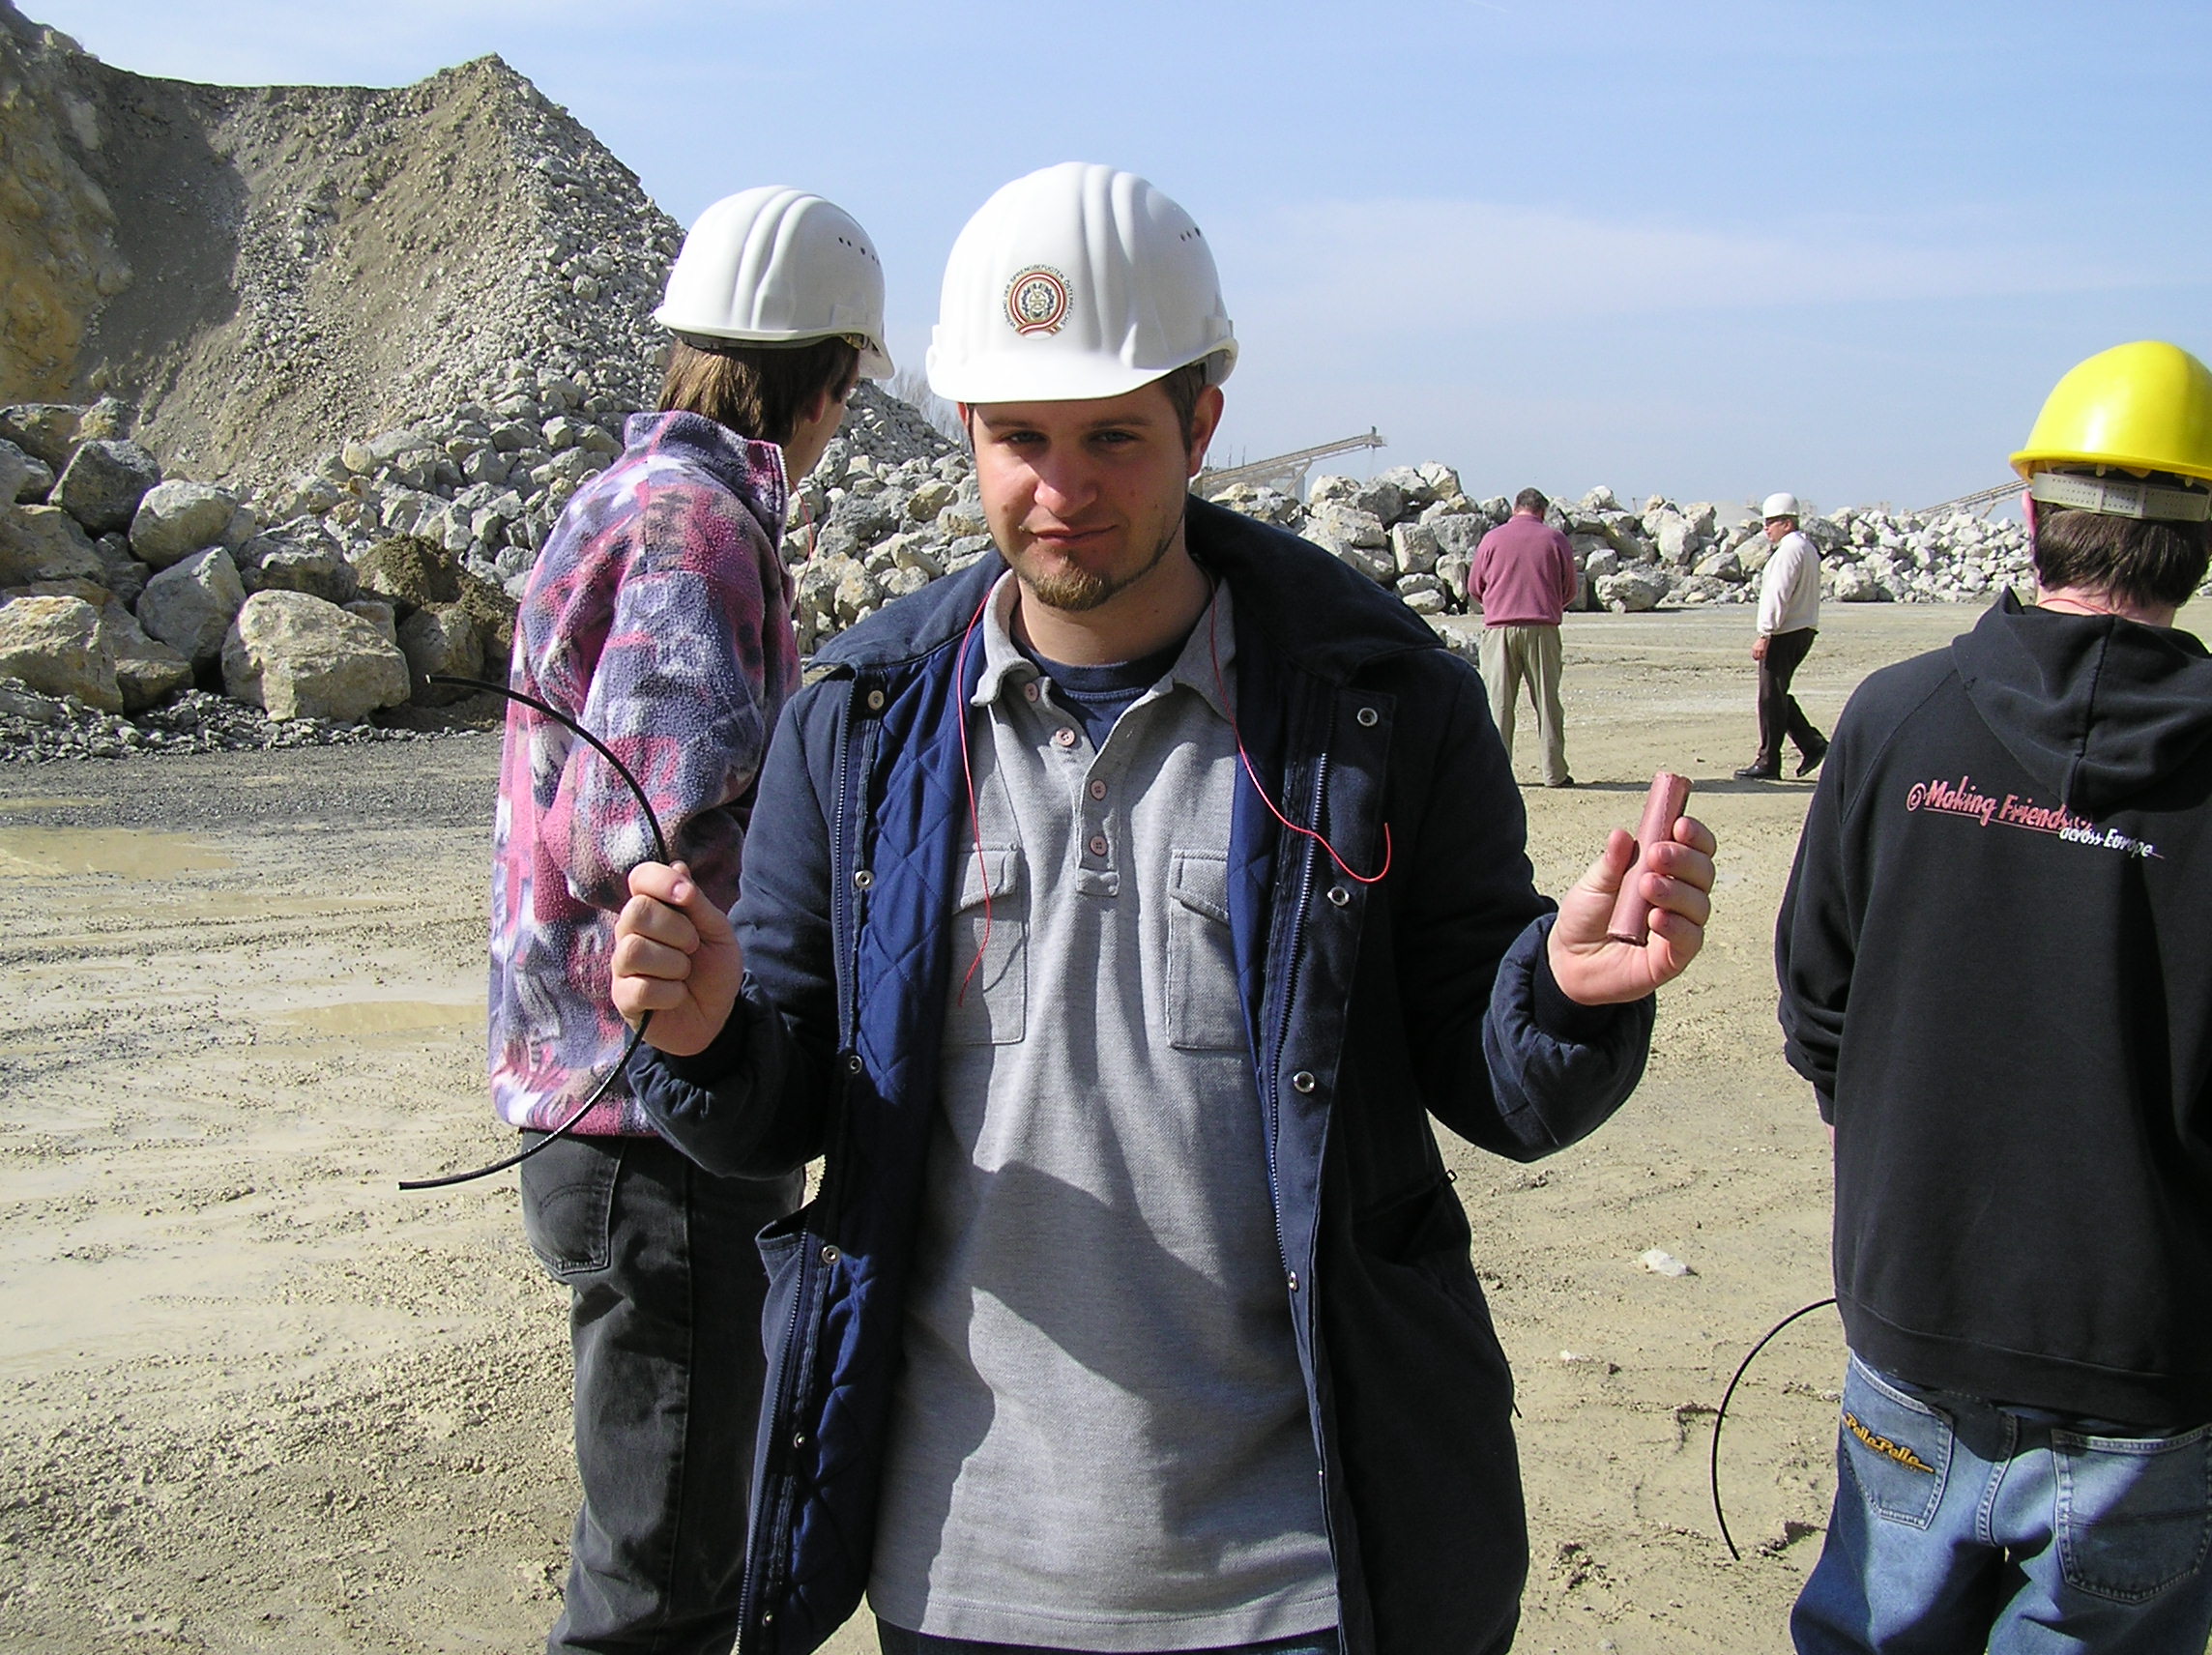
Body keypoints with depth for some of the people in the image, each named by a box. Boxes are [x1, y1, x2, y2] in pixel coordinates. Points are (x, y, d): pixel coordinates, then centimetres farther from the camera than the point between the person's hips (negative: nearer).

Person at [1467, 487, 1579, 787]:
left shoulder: (1492, 538, 4)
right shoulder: (1555, 539, 4)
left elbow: (1474, 587, 10)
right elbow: (1571, 590, 8)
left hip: (1499, 627, 0)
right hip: (1542, 628, 0)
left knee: (1498, 702, 3)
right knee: (1547, 701, 5)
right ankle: (1554, 772, 6)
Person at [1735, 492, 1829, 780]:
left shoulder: (1789, 550, -15)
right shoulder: (1807, 548, 17)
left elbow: (1778, 595, -21)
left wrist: (1764, 634, -21)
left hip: (1784, 634, -10)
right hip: (1803, 630, 10)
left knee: (1771, 697, -4)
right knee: (1777, 695, 16)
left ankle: (1768, 763, 0)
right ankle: (1812, 743, 11)